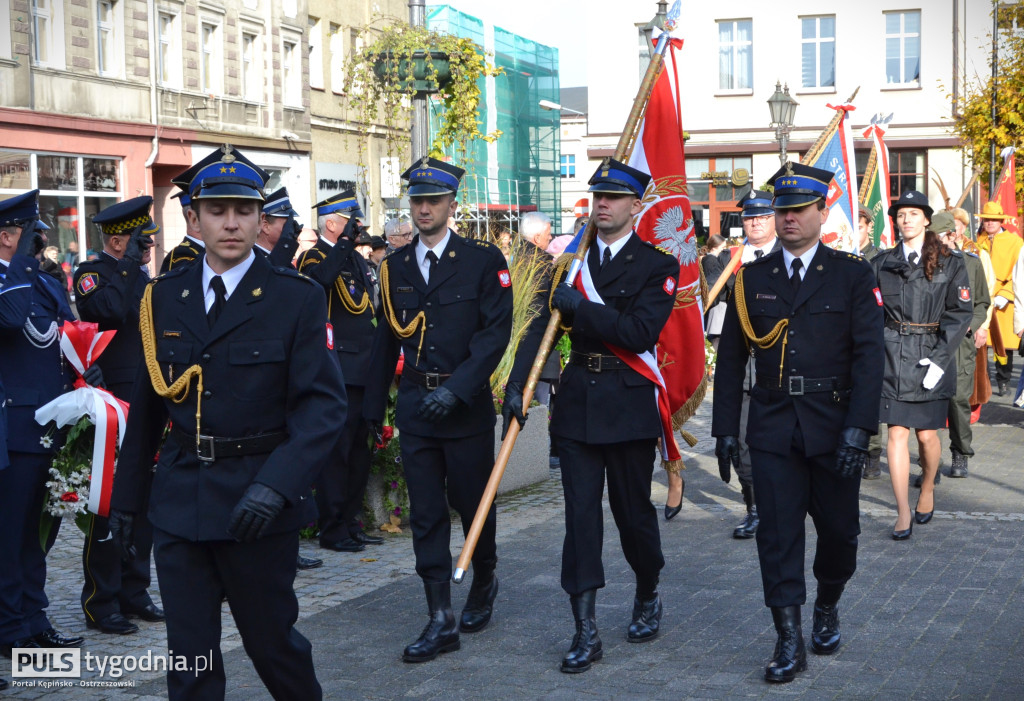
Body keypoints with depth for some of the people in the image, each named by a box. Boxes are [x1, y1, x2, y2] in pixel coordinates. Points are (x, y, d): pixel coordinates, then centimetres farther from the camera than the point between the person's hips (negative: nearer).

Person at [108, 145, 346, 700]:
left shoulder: (296, 298, -6)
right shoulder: (164, 296, 6)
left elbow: (322, 402, -12)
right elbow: (147, 404, 11)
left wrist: (277, 485, -25)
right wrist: (126, 497, 11)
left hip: (257, 504, -3)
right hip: (179, 502, 3)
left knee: (271, 640, 11)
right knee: (189, 657, 7)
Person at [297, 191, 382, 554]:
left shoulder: (356, 259, 19)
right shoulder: (314, 258, -7)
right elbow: (321, 278, -32)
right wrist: (343, 241, -25)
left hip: (363, 372, 9)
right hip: (337, 371, -9)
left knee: (359, 449, 13)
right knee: (336, 448, -6)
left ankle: (351, 522, 21)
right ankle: (333, 529, 1)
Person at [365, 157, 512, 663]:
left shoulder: (483, 260, -4)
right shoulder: (396, 265, 9)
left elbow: (496, 332, -11)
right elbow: (387, 337, 14)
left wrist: (457, 388, -21)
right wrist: (374, 403, 13)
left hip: (466, 406, -3)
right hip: (415, 407, 3)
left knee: (472, 503, 9)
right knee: (425, 514, 2)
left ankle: (484, 581, 37)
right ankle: (441, 621, 5)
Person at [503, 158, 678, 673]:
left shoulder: (656, 265, -4)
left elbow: (640, 332, -17)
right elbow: (542, 325, 1)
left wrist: (580, 305, -20)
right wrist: (516, 385, -10)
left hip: (628, 404, -3)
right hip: (577, 401, 3)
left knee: (633, 511, 9)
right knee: (580, 514, 0)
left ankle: (648, 597, 35)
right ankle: (585, 632, 3)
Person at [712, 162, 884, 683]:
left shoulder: (853, 275, 1)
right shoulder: (752, 279, 7)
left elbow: (869, 356, -6)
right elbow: (731, 360, 8)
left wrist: (857, 428, -15)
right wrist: (726, 429, 4)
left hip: (834, 428, -1)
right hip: (773, 429, 1)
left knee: (839, 530, 9)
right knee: (777, 533, -3)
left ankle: (827, 609, 36)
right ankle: (789, 641, 4)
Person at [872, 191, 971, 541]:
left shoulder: (950, 263, 1)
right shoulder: (882, 263, 7)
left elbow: (960, 313, -2)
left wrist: (938, 359, -11)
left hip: (932, 356, -1)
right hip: (893, 357, 1)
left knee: (927, 434, 4)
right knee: (897, 432, -5)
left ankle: (928, 489, 33)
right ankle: (903, 514, -3)